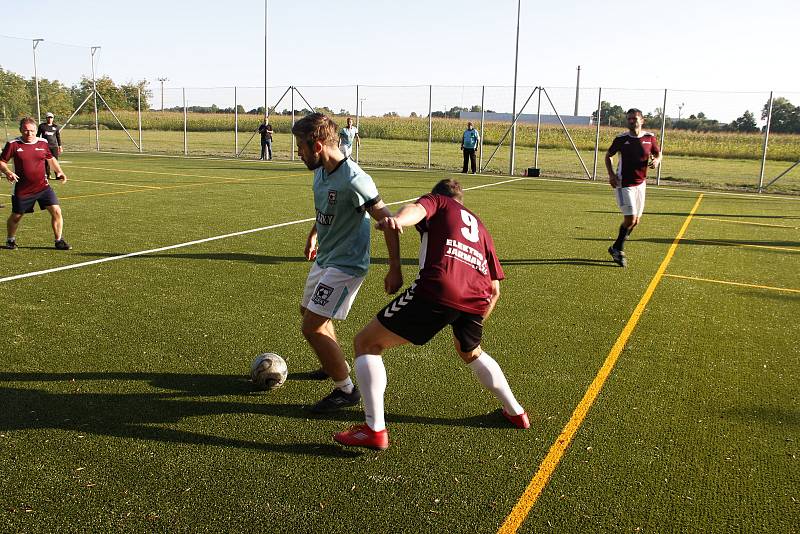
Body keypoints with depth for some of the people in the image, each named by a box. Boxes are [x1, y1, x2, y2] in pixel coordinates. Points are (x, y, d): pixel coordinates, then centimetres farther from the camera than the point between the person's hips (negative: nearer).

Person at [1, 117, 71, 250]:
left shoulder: (42, 143, 1)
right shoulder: (13, 144, -7)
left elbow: (51, 158, 18)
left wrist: (59, 172, 3)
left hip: (43, 186, 2)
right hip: (22, 189, -1)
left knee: (56, 211, -10)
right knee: (16, 217, 13)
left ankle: (59, 241, 4)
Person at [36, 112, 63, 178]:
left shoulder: (56, 126, 9)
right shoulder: (42, 126, 5)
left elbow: (58, 137, 14)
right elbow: (38, 135, 12)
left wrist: (60, 146, 11)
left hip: (54, 146, 0)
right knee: (46, 161, 1)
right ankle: (48, 175, 8)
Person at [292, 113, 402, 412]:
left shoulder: (352, 179, -27)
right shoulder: (321, 171, 1)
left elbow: (387, 221, -24)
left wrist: (395, 270, -24)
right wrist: (314, 234, 31)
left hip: (345, 264, -10)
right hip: (324, 259, 10)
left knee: (312, 327, -12)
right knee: (308, 312, 25)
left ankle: (346, 390, 5)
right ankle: (337, 365, 46)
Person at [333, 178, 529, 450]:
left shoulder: (437, 201, 22)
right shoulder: (480, 227, 36)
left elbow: (417, 209, -7)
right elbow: (495, 288, 31)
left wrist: (397, 220, -30)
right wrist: (477, 323, 45)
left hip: (437, 289, -6)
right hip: (477, 298, 6)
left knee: (366, 343, 8)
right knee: (472, 354, 38)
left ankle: (374, 429, 1)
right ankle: (515, 412, 46)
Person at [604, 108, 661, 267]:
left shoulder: (650, 138, 0)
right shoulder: (621, 139, -7)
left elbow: (658, 154, 13)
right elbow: (608, 156, 6)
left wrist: (656, 161, -12)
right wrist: (611, 174, -8)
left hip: (640, 183, 5)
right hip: (623, 184, -4)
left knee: (636, 220, 9)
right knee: (630, 219, -13)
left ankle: (617, 248, 28)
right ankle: (618, 250, 7)